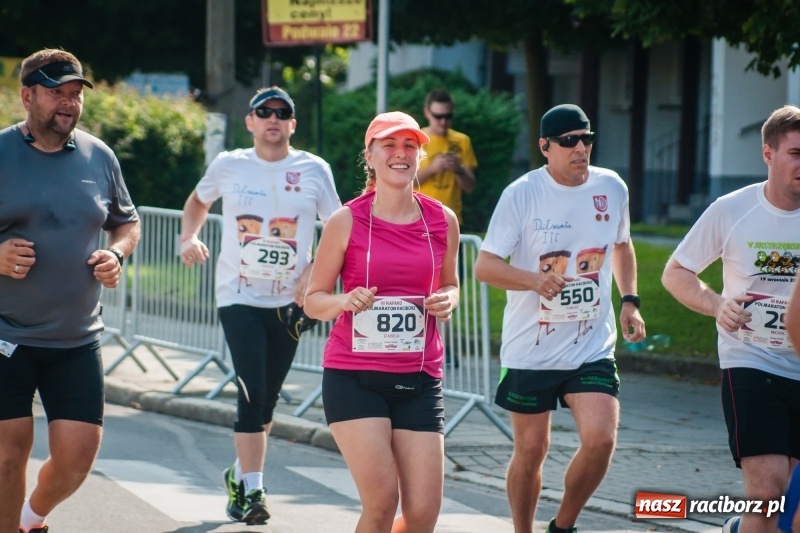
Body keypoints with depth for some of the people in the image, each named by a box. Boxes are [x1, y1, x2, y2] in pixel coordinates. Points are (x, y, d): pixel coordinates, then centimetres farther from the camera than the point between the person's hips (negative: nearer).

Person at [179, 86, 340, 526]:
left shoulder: (314, 171, 0)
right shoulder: (228, 166, 2)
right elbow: (198, 201, 21)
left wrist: (315, 271, -10)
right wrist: (189, 238, 3)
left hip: (290, 301, 2)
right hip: (239, 297, -2)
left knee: (267, 400, 10)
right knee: (253, 393, -15)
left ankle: (240, 474, 31)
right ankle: (251, 491, -13)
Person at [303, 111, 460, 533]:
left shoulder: (443, 221, 5)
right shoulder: (347, 221, -3)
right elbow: (313, 299, 2)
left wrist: (447, 301, -2)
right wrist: (345, 302, -19)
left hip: (419, 379, 3)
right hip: (353, 376, -3)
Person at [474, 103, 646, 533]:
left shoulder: (612, 188, 2)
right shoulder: (521, 194, -9)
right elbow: (485, 266, -10)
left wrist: (630, 300, 9)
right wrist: (536, 280, -27)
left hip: (593, 348, 2)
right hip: (530, 349, -2)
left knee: (600, 439, -14)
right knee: (531, 449, 6)